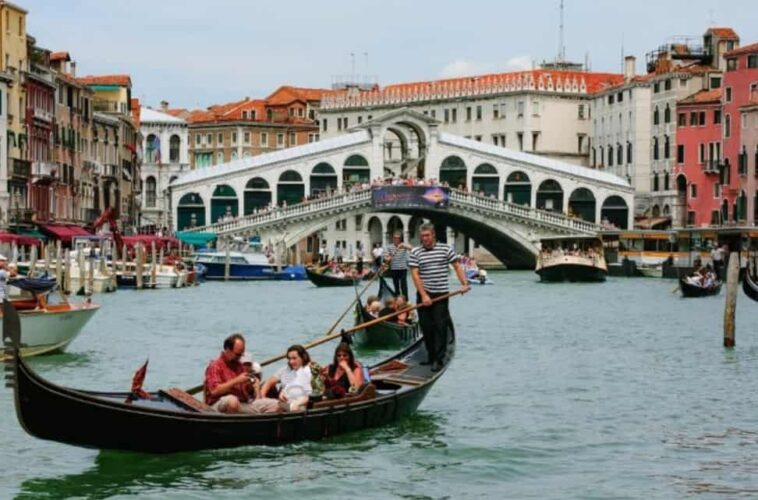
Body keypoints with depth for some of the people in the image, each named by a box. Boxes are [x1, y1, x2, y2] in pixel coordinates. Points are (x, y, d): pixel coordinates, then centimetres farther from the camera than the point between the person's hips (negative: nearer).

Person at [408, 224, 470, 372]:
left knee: (440, 327, -6)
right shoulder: (415, 252, 0)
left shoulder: (446, 249, 1)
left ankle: (439, 360, -4)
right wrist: (423, 295, -14)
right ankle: (431, 356, 19)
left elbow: (457, 267, 4)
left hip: (441, 295, -1)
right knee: (426, 327, 7)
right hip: (424, 295, 2)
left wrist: (464, 283, -8)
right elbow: (415, 275, -6)